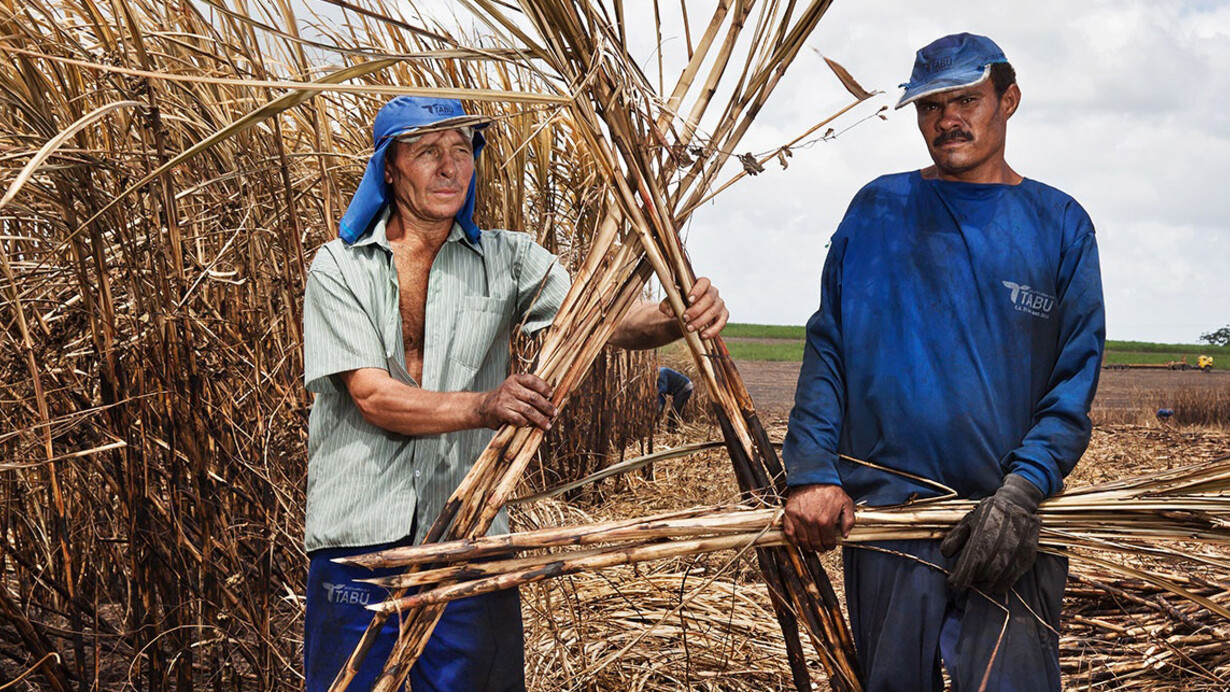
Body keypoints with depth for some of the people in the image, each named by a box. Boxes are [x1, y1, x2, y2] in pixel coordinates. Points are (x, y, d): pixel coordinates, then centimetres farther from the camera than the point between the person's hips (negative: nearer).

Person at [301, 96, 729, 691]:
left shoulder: (506, 261, 6)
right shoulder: (339, 268, 1)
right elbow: (373, 397, -11)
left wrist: (680, 318, -28)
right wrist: (483, 406, -27)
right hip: (361, 536, -1)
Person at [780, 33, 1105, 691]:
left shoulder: (1060, 224, 9)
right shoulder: (877, 210, 10)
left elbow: (1076, 378, 3)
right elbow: (827, 347, 6)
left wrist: (1022, 490, -12)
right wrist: (811, 470, -8)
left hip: (1013, 523, 0)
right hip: (882, 508, 1)